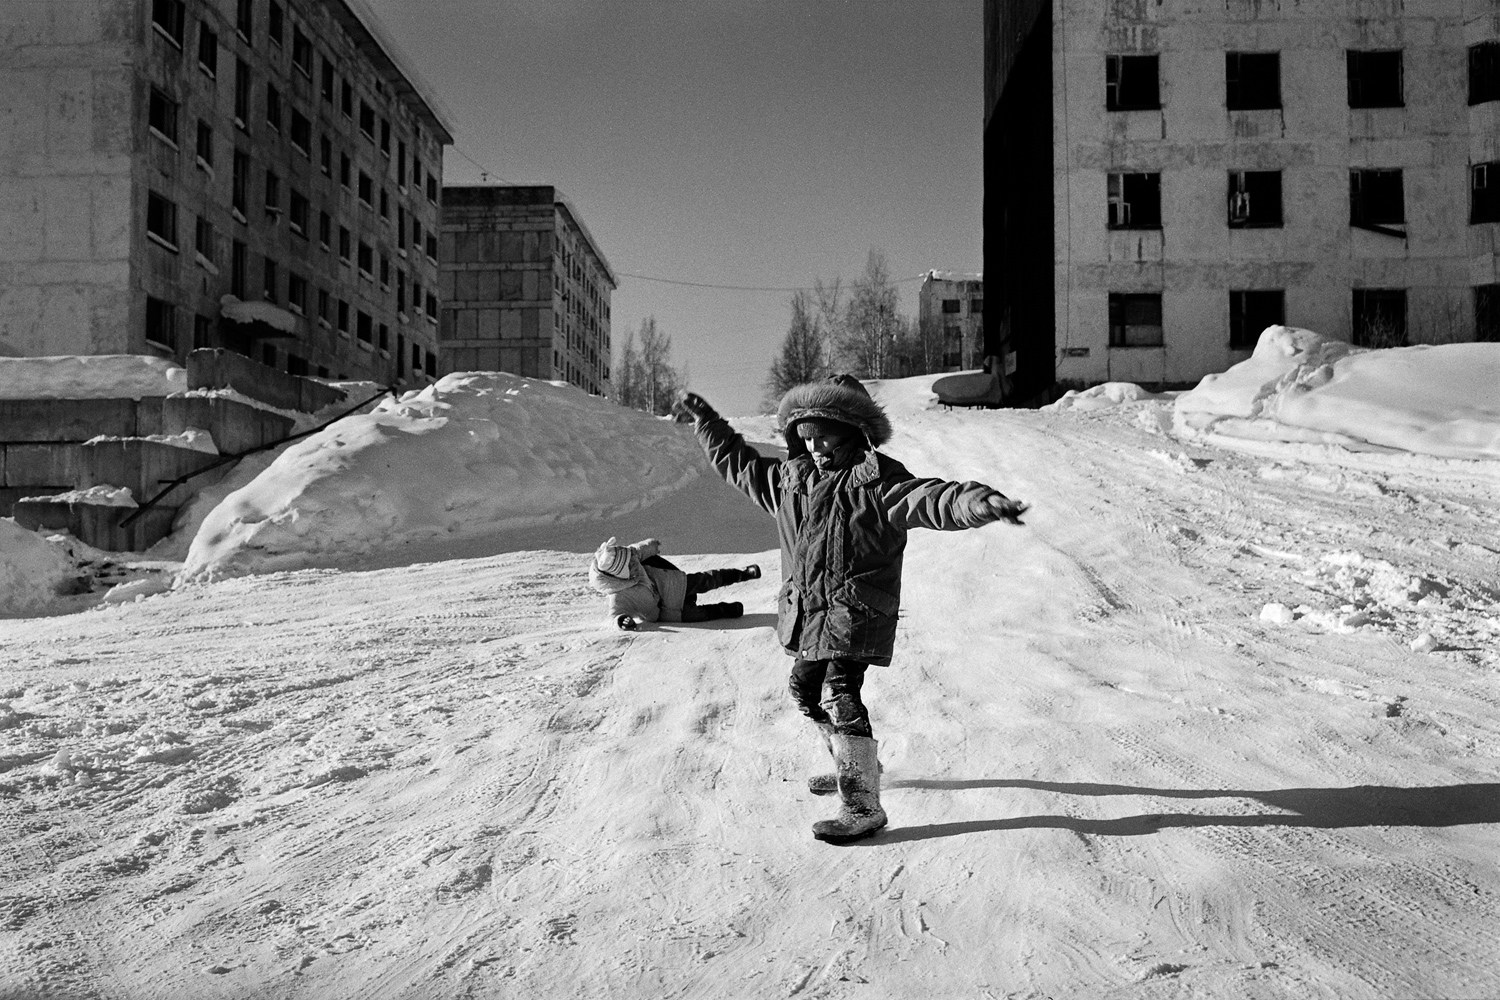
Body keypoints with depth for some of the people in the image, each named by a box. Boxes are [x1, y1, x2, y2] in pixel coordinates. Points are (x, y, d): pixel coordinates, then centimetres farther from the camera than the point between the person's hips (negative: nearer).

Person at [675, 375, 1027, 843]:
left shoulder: (875, 481, -13)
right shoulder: (790, 479, 10)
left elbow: (929, 498, -28)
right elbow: (739, 464, 25)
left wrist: (976, 501, -48)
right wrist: (706, 421, 29)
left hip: (854, 616, -9)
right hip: (808, 614, 9)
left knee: (841, 699, -16)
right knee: (805, 690, 19)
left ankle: (863, 807, -8)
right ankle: (856, 765, 40)